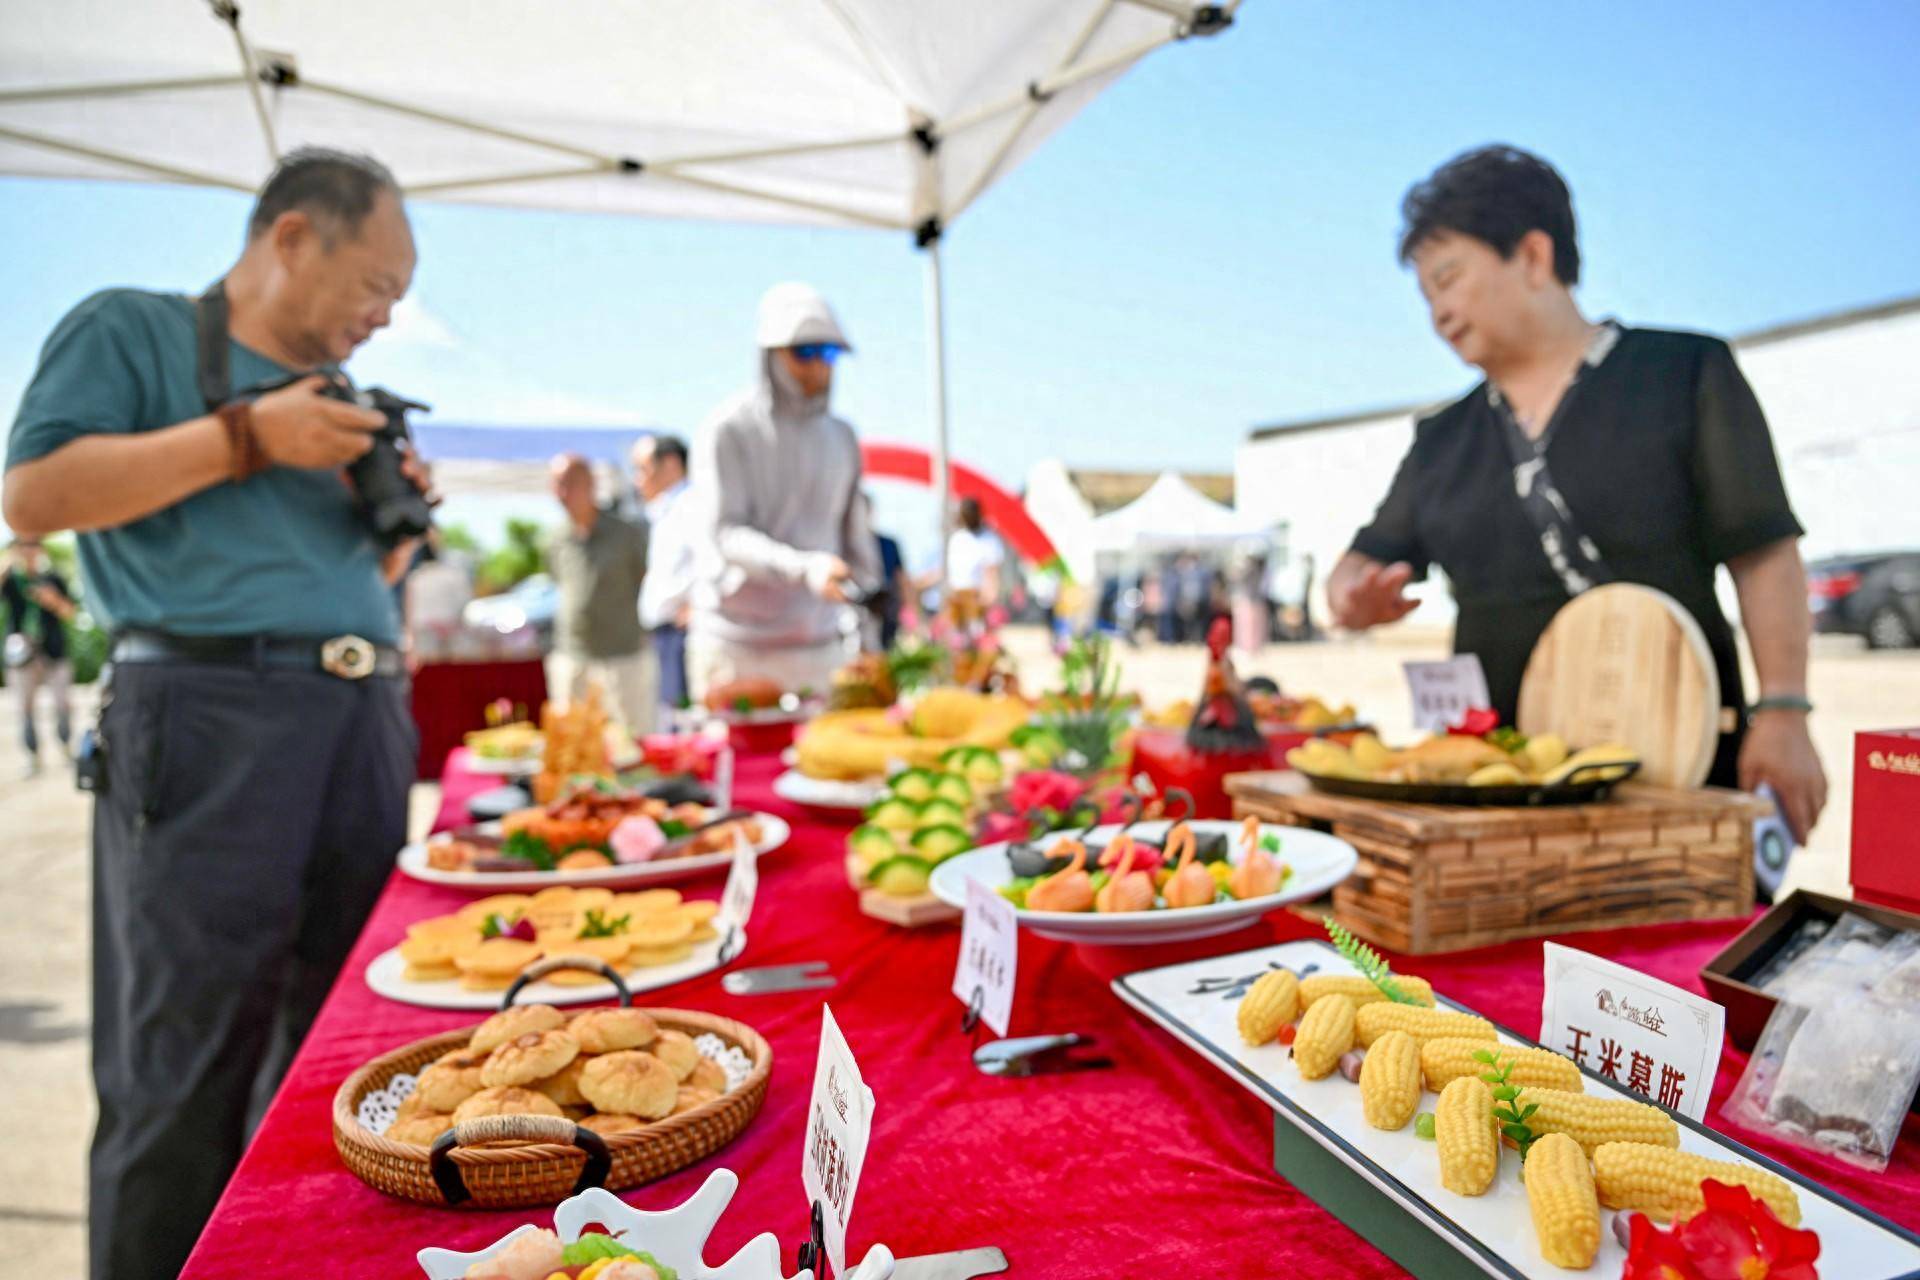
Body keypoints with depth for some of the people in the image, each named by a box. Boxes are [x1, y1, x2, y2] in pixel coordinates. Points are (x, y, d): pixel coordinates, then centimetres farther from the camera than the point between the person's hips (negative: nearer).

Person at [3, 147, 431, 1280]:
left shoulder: (342, 393, 22)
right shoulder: (131, 330, 5)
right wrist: (245, 437, -12)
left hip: (364, 719, 7)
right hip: (211, 726, -6)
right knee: (187, 1071, -3)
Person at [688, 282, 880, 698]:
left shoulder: (841, 438, 12)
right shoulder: (727, 432, -5)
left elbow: (856, 537, 14)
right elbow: (726, 534, -15)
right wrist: (804, 567, -32)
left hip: (819, 647, 4)